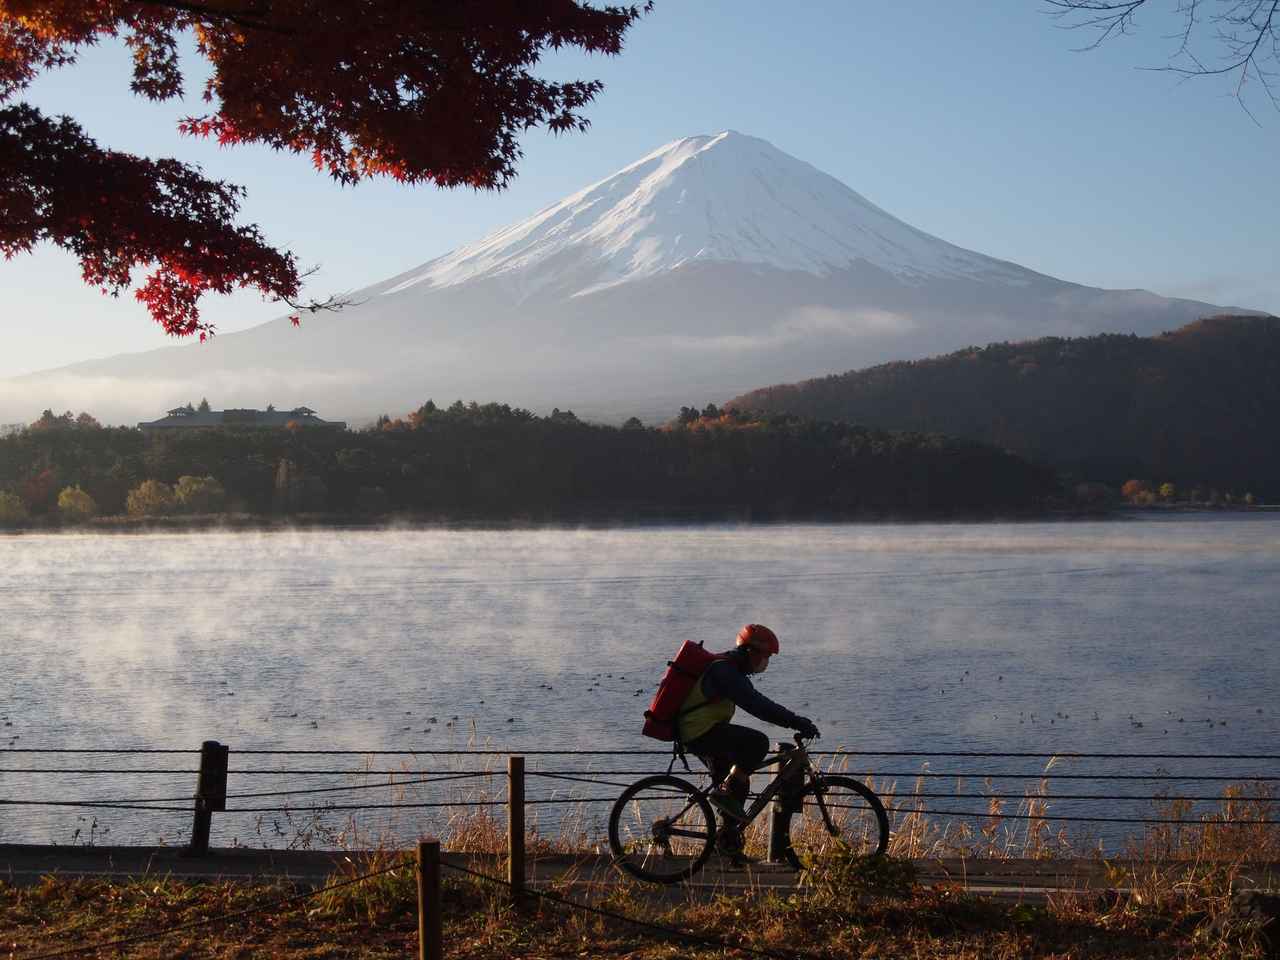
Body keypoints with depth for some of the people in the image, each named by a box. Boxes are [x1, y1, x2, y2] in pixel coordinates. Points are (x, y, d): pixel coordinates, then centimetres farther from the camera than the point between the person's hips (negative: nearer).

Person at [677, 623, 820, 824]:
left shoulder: (731, 669, 15)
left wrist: (795, 720, 12)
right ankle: (724, 792, -16)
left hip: (695, 735, 11)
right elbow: (755, 705, -28)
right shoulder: (724, 671, -19)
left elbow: (756, 701, 20)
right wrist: (796, 722, -28)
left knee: (739, 784, 17)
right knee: (758, 743, -23)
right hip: (703, 733, -11)